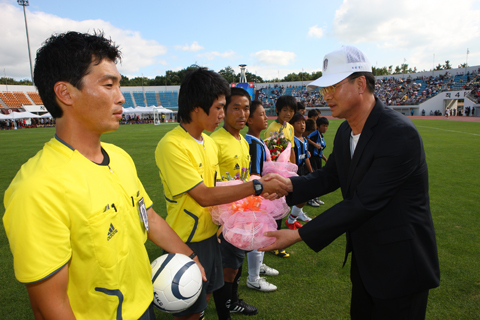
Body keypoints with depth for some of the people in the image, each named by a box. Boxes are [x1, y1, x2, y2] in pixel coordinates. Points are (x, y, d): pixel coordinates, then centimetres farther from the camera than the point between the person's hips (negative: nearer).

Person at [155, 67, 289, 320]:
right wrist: (257, 186, -25)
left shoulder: (209, 143, 3)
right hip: (187, 241, -7)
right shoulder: (172, 145, -23)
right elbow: (204, 196, -26)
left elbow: (214, 186, 7)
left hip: (209, 233, 8)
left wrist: (259, 187, -6)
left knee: (206, 292, 24)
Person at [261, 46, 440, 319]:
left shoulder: (400, 134, -28)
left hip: (399, 265, -8)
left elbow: (362, 203, -29)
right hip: (364, 260, 8)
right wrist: (290, 185, -13)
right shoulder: (345, 132, 0)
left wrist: (299, 235, -27)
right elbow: (329, 177, 7)